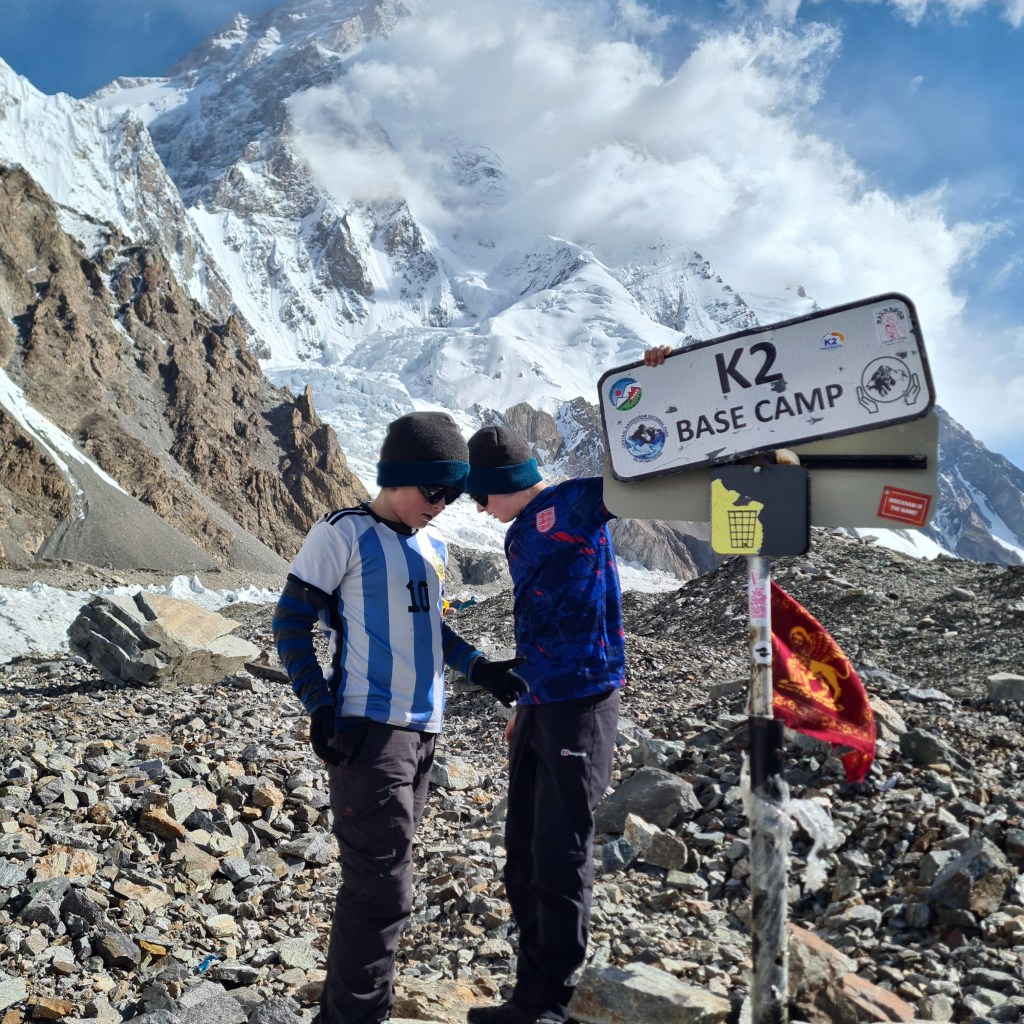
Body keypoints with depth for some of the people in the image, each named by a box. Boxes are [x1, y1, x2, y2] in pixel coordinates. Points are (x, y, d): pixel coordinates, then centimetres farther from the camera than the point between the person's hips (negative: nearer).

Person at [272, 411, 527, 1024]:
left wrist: (479, 668, 10)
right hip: (369, 730, -7)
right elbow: (293, 622, -7)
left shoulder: (434, 546, 14)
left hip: (423, 730, 7)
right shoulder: (344, 534, -8)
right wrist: (321, 707, -15)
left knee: (379, 878, 14)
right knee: (383, 886, -8)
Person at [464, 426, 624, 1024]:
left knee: (562, 860, -2)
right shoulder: (522, 534, 17)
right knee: (525, 859, 12)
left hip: (582, 705, -9)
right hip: (540, 706, 9)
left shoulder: (569, 507, -9)